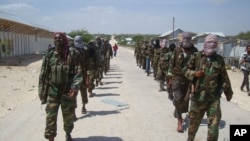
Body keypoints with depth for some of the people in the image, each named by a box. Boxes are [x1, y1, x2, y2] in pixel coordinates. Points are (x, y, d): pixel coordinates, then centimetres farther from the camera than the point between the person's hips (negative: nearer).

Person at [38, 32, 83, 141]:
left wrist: (75, 87, -24)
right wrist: (41, 91, 5)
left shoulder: (73, 54, -6)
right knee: (50, 117, -1)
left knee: (68, 116, 16)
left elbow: (78, 72, -11)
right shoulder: (49, 55, 3)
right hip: (52, 91, 1)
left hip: (68, 91, -1)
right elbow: (43, 75, 7)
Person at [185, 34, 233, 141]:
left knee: (214, 123, 0)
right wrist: (194, 73, -17)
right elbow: (186, 70, 3)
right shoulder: (196, 57, -2)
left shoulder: (219, 59, 4)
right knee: (194, 120, 15)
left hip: (214, 97, 1)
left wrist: (228, 92, 18)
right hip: (198, 95, 0)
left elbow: (224, 78, 11)